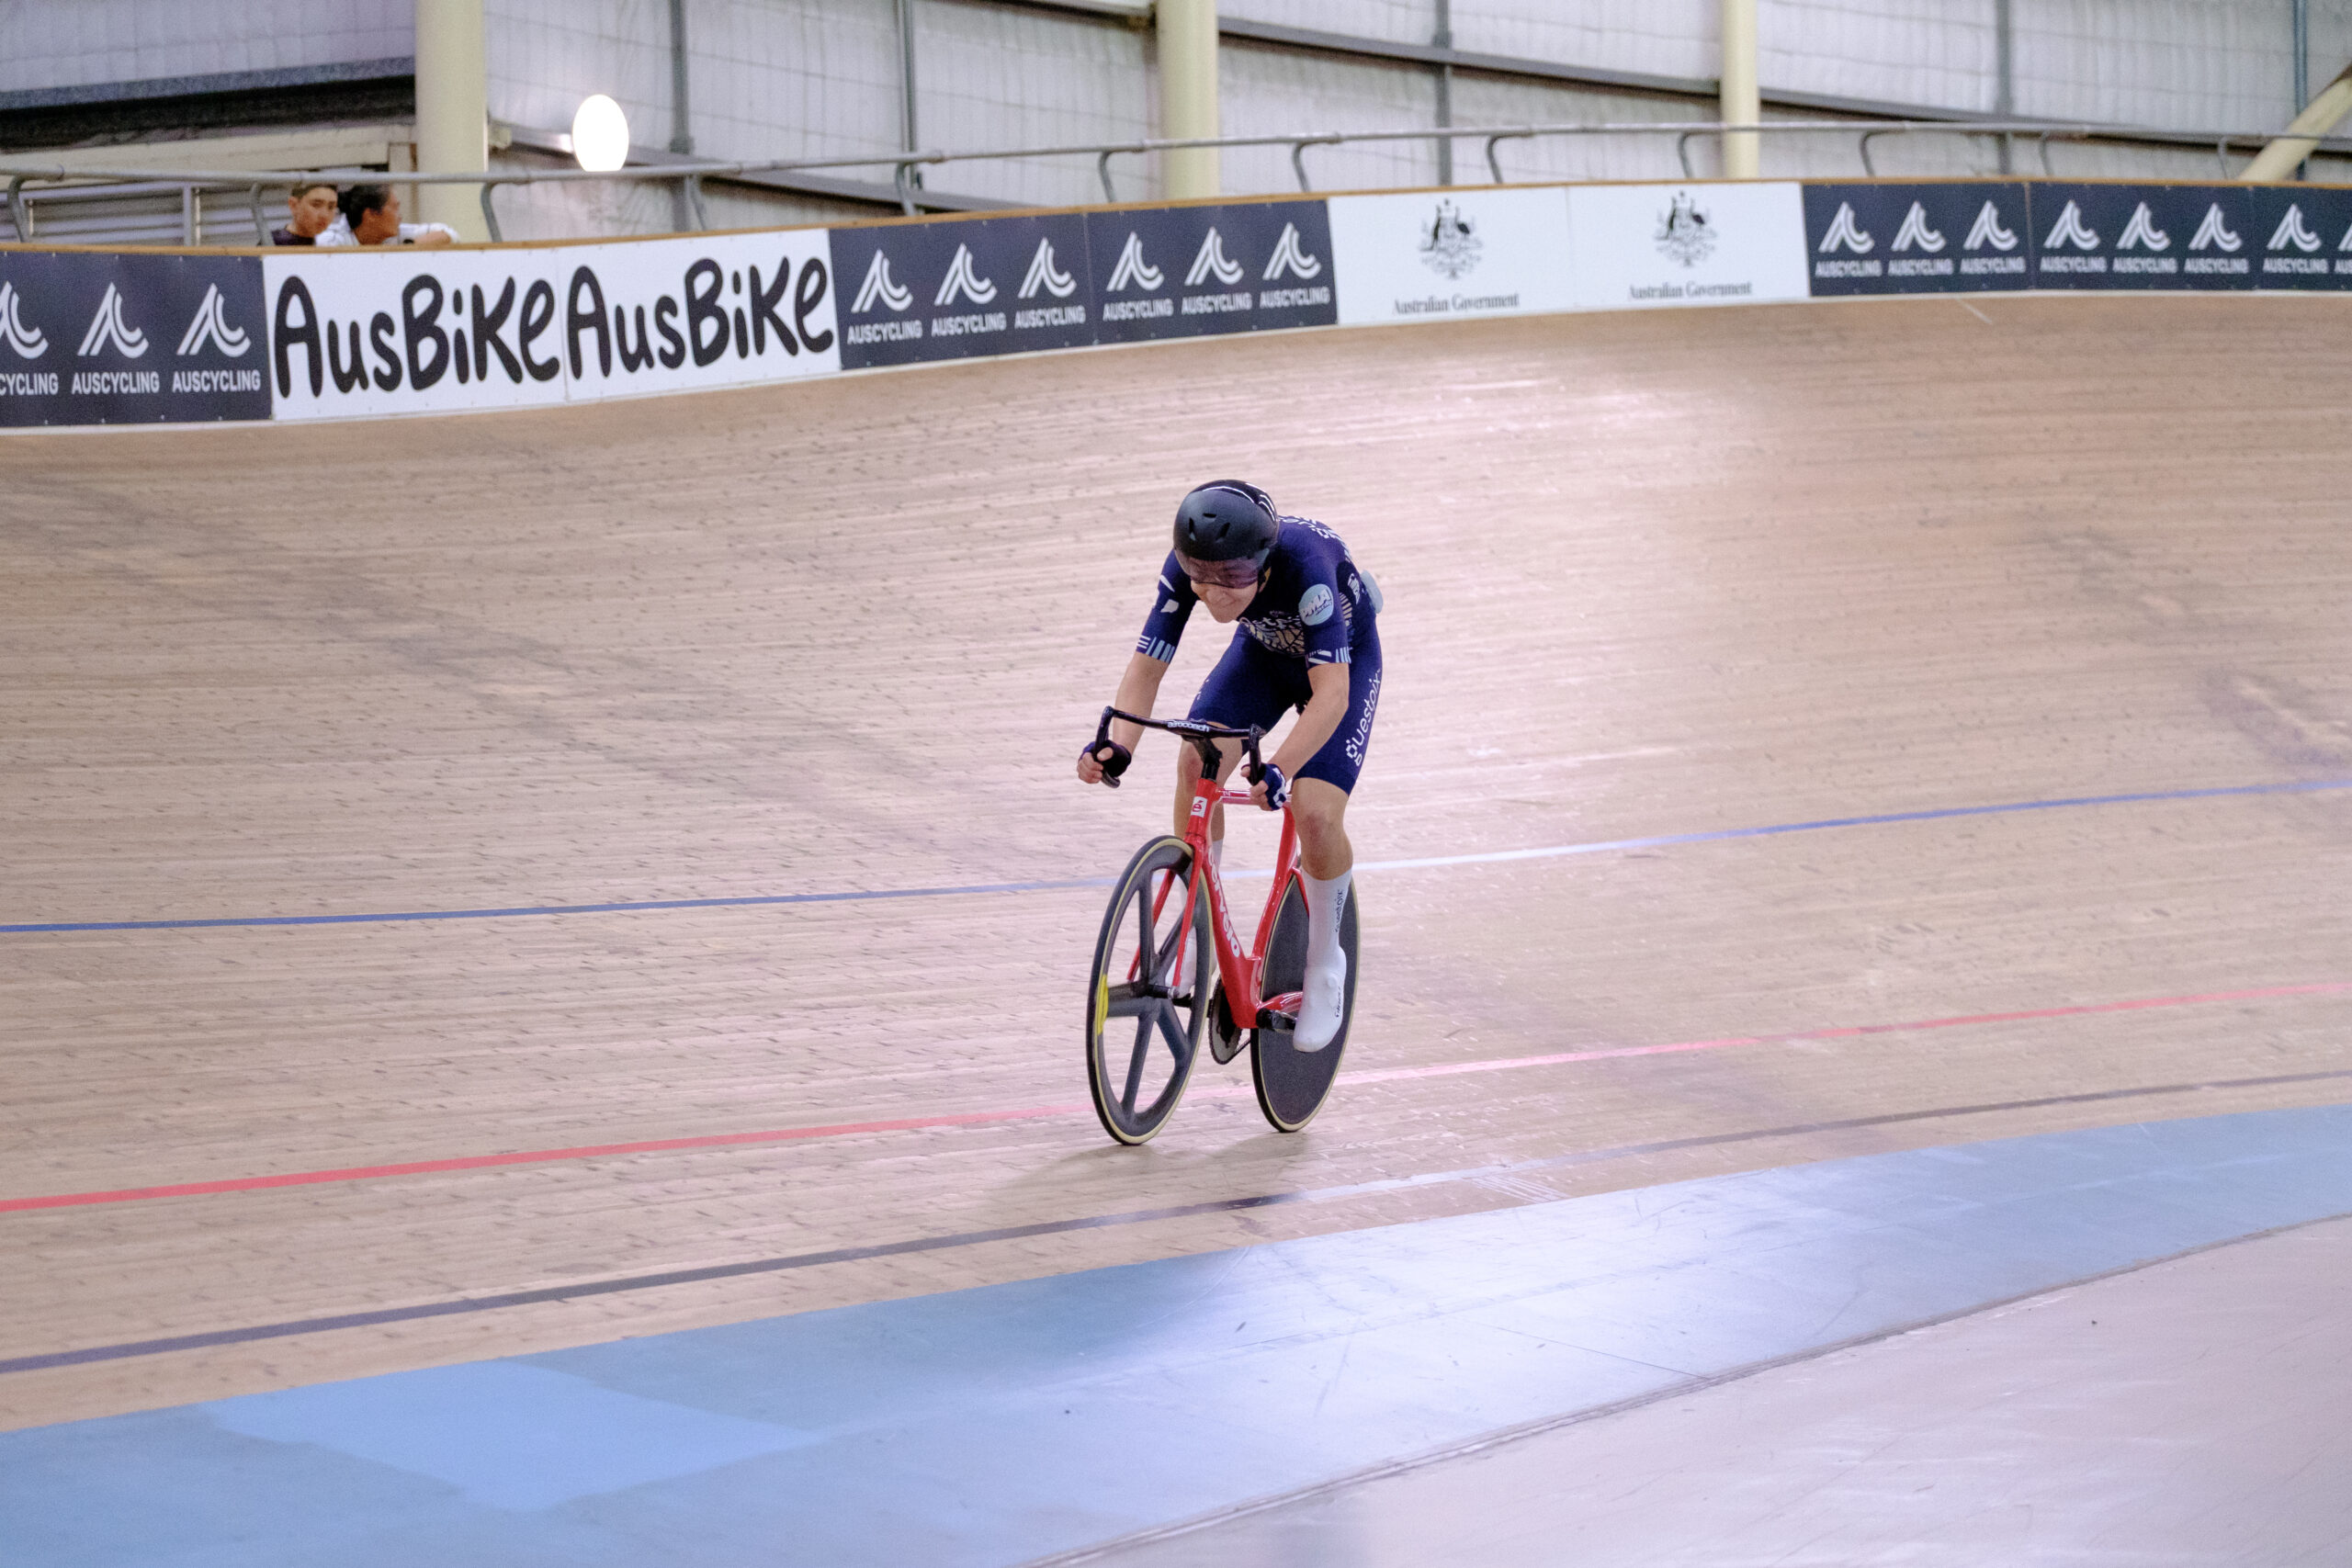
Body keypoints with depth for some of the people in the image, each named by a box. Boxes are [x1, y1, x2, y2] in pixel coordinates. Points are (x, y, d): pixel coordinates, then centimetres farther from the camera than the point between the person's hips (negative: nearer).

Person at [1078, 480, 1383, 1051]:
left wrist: (1280, 769, -61)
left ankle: (1324, 963, 6)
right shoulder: (1184, 567, -30)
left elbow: (1332, 691, -47)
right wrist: (1116, 746, -47)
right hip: (1264, 649, 4)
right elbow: (1147, 663, -28)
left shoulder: (1304, 563, -43)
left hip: (1344, 656, -4)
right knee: (1198, 760, -21)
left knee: (1316, 815, -20)